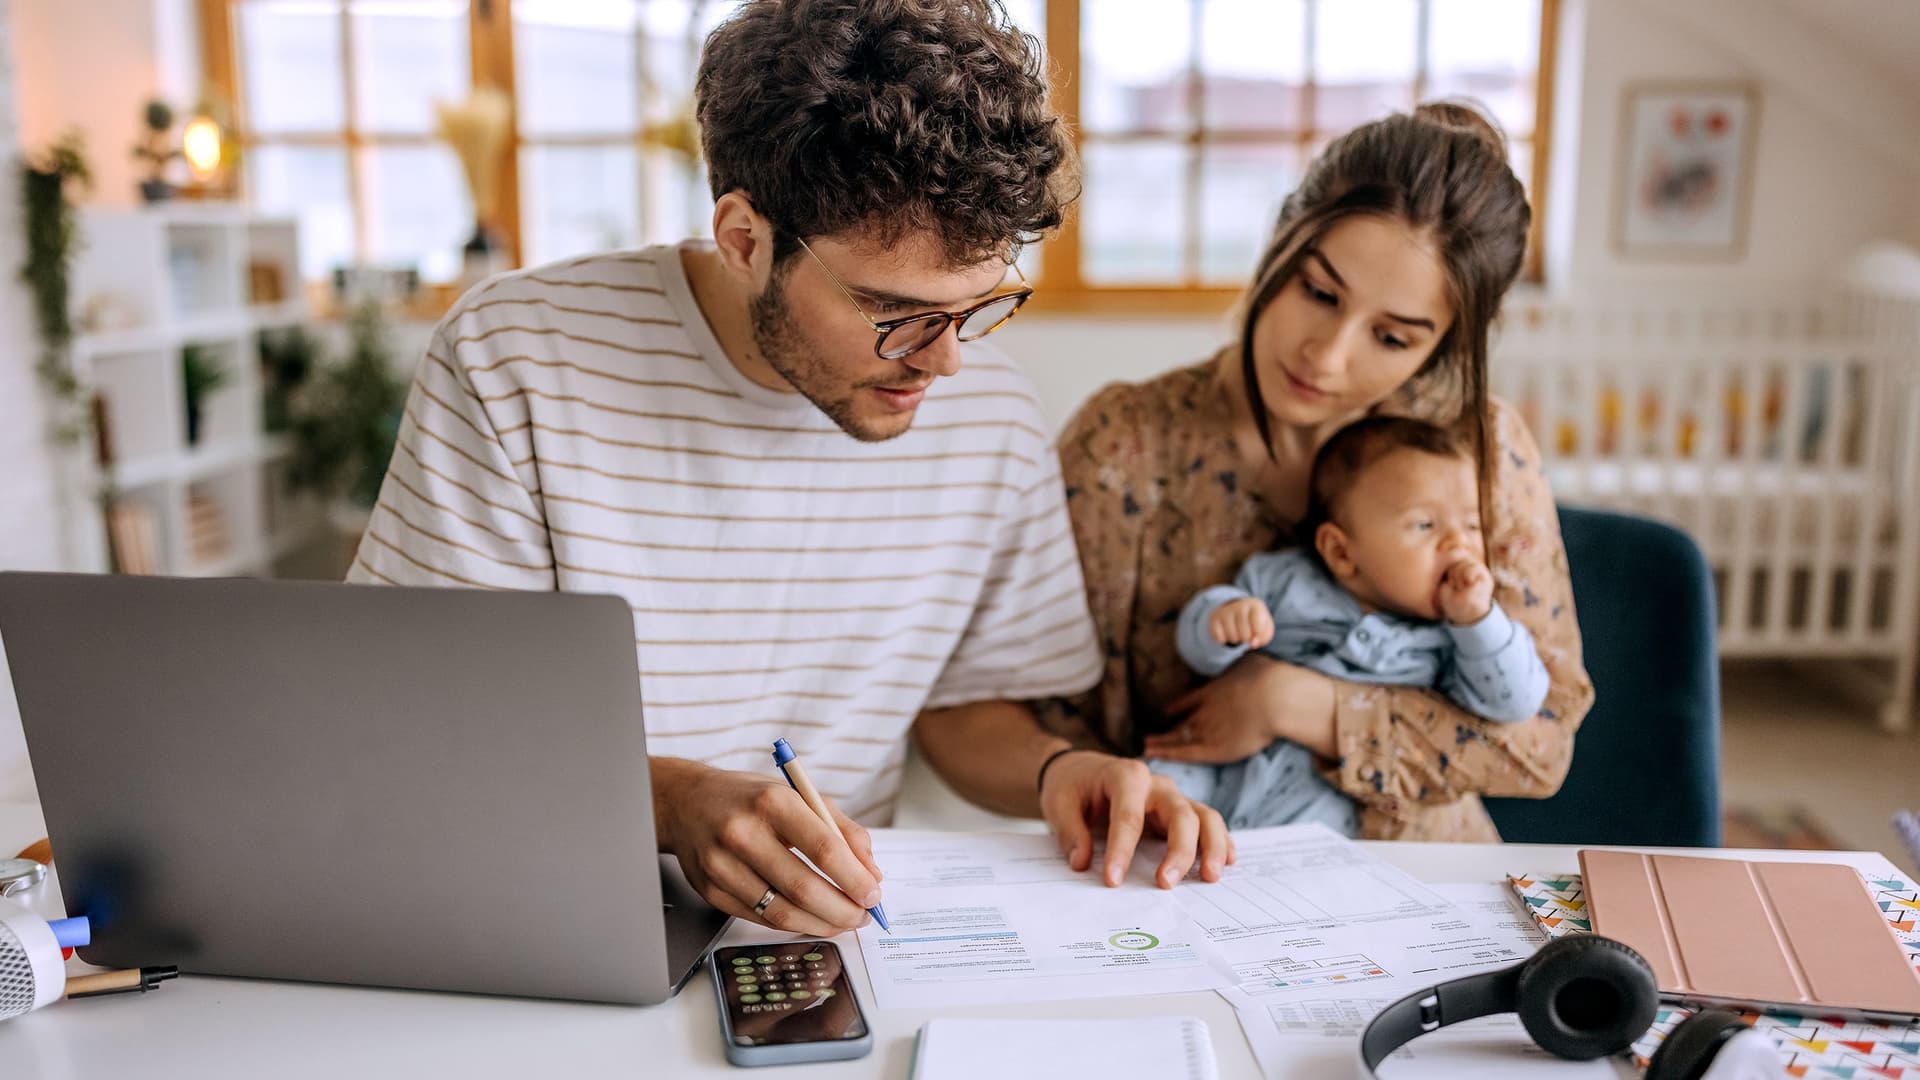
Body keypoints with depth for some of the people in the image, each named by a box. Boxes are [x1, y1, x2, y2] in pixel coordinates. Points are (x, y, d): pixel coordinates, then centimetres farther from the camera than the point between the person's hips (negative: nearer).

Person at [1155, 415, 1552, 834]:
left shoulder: (1450, 637, 2)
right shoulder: (1284, 580, 2)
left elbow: (1516, 703, -6)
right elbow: (1199, 648, 3)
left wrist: (1477, 618, -17)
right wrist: (1221, 618, -22)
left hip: (1323, 796, 0)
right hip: (1222, 767, 1)